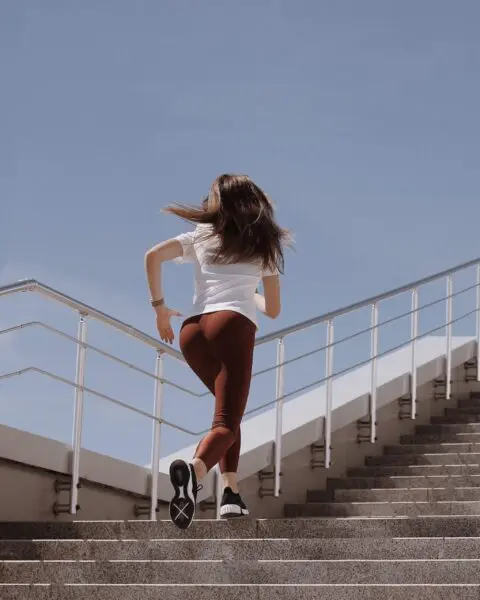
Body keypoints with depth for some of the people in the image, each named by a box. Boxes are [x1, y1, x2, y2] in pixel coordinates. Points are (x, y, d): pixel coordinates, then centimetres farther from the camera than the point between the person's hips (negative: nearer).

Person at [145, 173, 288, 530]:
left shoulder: (201, 236, 23)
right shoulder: (264, 244, 22)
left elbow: (153, 256, 5)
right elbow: (273, 310, 24)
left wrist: (159, 306, 14)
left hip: (192, 331, 3)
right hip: (233, 325, -3)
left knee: (229, 408, 24)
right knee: (227, 422, -13)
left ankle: (231, 491, 9)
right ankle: (194, 471, -46)